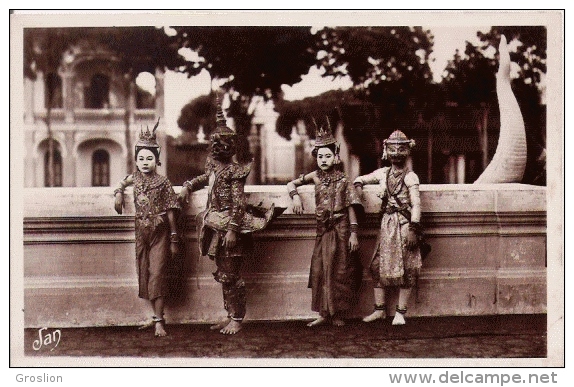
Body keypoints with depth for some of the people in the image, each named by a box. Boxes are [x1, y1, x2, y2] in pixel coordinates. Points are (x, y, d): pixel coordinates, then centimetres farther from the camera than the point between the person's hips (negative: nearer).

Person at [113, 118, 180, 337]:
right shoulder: (134, 179, 4)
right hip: (141, 232, 5)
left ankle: (159, 321, -8)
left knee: (157, 274, -10)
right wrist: (119, 193, 8)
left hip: (160, 233, -5)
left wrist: (174, 239, -6)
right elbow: (123, 183, 30)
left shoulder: (163, 182, -7)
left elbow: (170, 212, -5)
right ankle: (155, 315, 22)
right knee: (144, 275, 9)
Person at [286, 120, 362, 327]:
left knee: (339, 271, 1)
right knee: (320, 270, 3)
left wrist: (353, 233, -9)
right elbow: (291, 184, 15)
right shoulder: (316, 176, 6)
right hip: (323, 229, 4)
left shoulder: (343, 180, -4)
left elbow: (351, 207, -4)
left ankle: (338, 313, 11)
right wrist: (295, 195, -6)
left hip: (340, 228, -4)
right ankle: (324, 313, 11)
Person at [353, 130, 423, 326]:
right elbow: (360, 179, 25)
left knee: (406, 269, -2)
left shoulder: (410, 177, -3)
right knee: (378, 266, 4)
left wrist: (414, 229, -18)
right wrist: (358, 186, 1)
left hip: (404, 224, -5)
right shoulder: (383, 173, 11)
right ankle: (379, 309, 15)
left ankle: (400, 312, 8)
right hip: (386, 224, 5)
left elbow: (416, 204, -10)